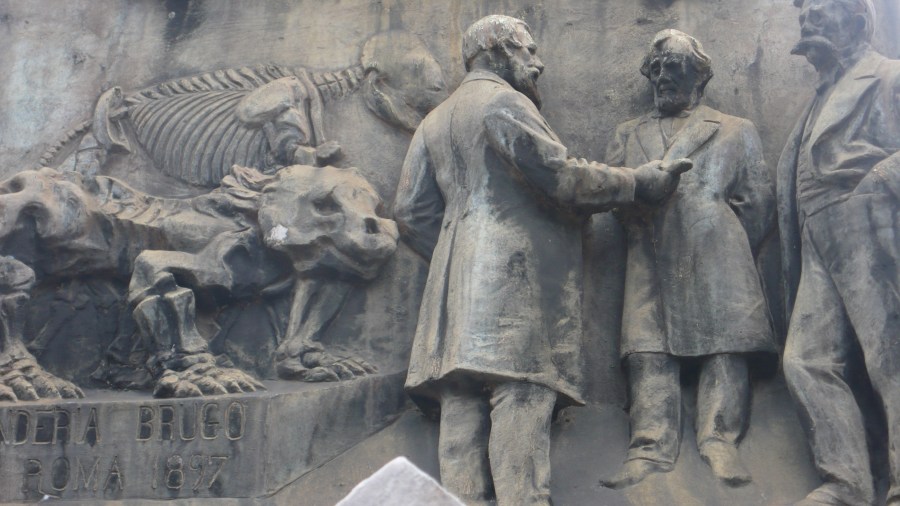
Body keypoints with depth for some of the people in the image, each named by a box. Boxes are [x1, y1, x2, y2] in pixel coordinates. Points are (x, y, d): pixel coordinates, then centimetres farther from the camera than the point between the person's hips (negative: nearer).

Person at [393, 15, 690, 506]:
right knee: (520, 402, -13)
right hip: (514, 280, -8)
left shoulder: (436, 120, 24)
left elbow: (412, 211, 20)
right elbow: (559, 176, -9)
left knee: (462, 411, 1)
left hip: (456, 287, 8)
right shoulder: (504, 101, 0)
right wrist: (639, 181, 1)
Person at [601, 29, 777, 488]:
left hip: (715, 258, -1)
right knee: (648, 348, -10)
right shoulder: (628, 135, 26)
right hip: (651, 260, 2)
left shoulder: (735, 131, 20)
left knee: (724, 345, -10)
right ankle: (651, 449, -13)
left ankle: (720, 443, -10)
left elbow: (759, 201, 14)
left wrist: (732, 253, 5)